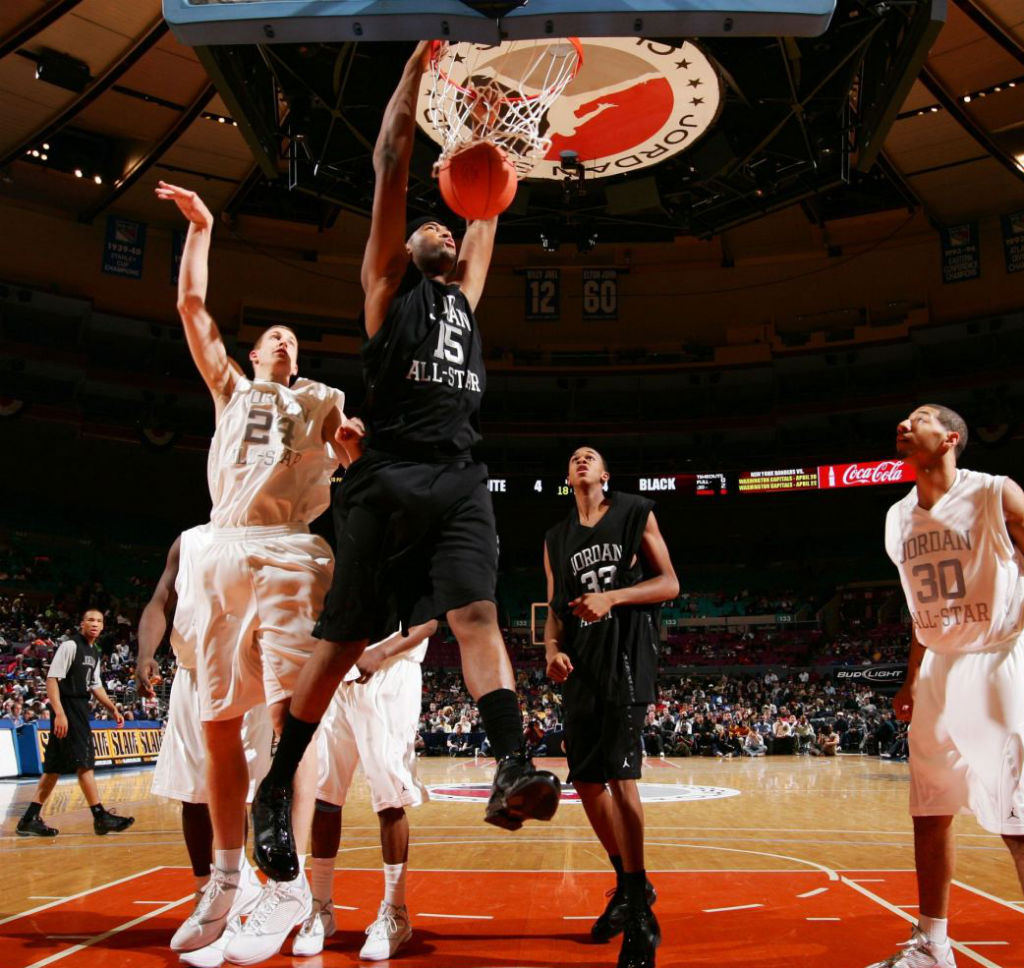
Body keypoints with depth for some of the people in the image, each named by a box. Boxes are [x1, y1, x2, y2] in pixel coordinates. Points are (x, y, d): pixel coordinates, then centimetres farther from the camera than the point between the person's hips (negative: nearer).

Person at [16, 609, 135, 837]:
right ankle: (100, 817, -6)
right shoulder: (70, 645, -11)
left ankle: (30, 818, 16)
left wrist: (113, 709, 17)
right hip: (66, 709, -9)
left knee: (56, 766, 10)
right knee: (84, 762, -9)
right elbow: (52, 678, -18)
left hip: (80, 709, 9)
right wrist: (59, 713, -26)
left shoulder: (94, 653, 15)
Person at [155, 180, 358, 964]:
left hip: (292, 555, -3)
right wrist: (200, 229, 24)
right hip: (224, 554, 3)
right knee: (219, 722, 3)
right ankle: (227, 882, 13)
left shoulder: (323, 399, 21)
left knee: (288, 711, -14)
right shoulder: (232, 389, 26)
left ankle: (287, 884, -12)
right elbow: (191, 305, 22)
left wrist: (355, 438, -15)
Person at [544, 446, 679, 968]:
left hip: (627, 655, -6)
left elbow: (669, 584, -1)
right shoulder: (556, 539, 16)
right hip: (581, 663, 6)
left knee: (619, 774, -15)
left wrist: (613, 597, -16)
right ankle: (630, 885, 28)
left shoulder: (634, 513, 3)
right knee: (585, 779, 7)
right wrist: (553, 650, -3)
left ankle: (641, 918, -7)